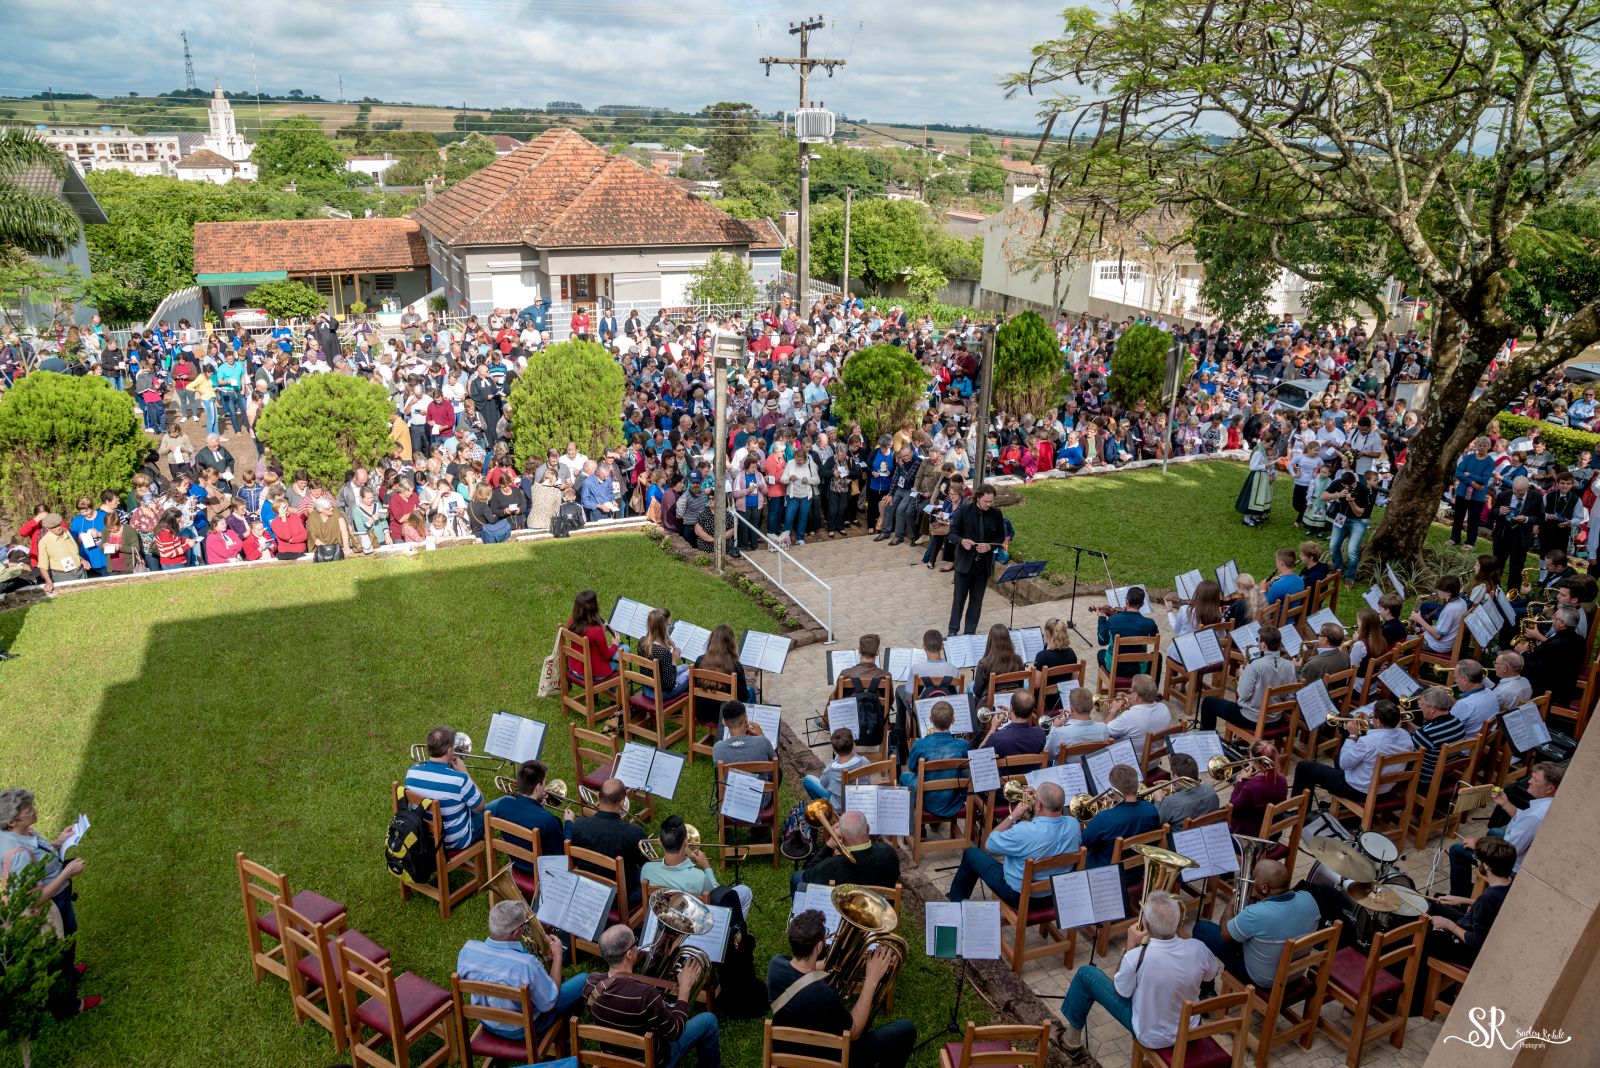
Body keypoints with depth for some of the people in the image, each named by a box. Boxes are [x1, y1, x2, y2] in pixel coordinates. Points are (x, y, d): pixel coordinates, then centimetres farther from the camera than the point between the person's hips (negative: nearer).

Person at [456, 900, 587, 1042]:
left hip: (486, 1022, 5)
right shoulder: (527, 965, -40)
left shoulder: (468, 949, -25)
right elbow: (549, 1006, -22)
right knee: (584, 979, 13)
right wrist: (557, 956, -15)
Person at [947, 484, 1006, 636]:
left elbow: (1001, 538, 5)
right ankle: (953, 630, 19)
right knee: (959, 597, 6)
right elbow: (952, 533, -5)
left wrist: (989, 546, -14)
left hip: (983, 563, 2)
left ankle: (970, 632, 20)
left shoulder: (996, 514, -2)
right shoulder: (964, 510, -9)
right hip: (964, 562, -2)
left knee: (976, 600, 9)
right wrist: (962, 541, -26)